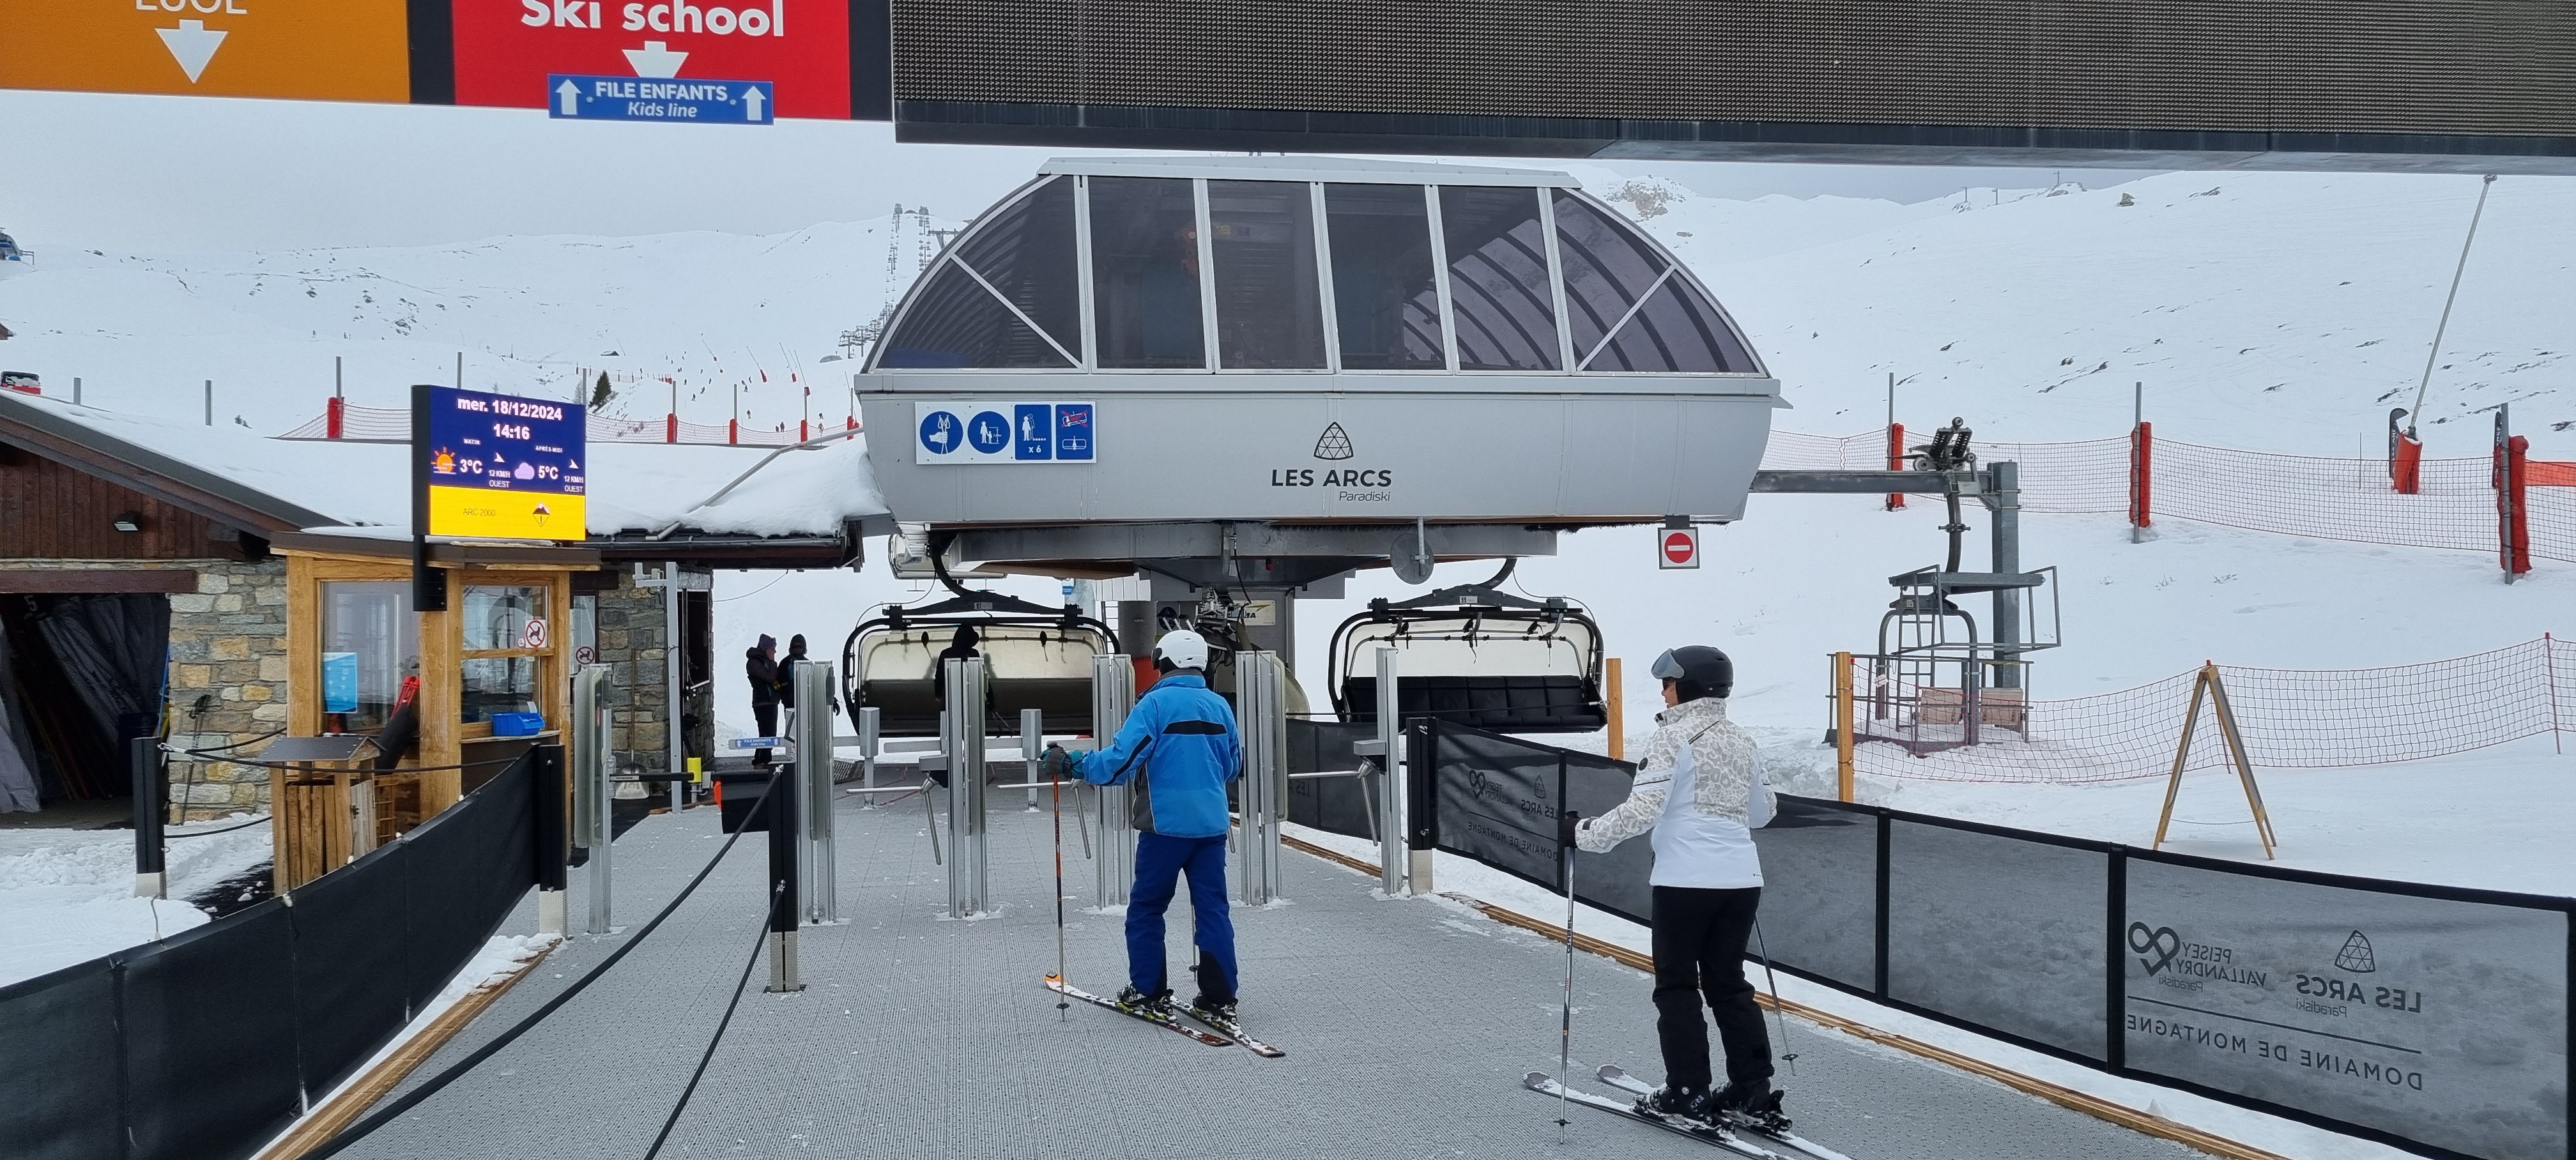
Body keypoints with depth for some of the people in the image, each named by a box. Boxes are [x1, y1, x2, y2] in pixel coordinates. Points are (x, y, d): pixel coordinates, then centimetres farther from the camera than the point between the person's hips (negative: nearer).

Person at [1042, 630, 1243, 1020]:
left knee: (1146, 907, 9)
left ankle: (1149, 992, 13)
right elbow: (1234, 766, 19)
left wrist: (1072, 765, -7)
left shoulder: (1156, 703, -10)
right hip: (1212, 824, 5)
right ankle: (1219, 998, 7)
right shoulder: (1220, 706, 8)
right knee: (1213, 907, 8)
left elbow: (1122, 758, -17)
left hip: (1166, 824, -5)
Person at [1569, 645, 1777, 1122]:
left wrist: (1585, 834, -7)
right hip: (1741, 878, 6)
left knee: (1676, 985, 6)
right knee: (1728, 982, 17)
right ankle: (1752, 1087, 16)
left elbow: (1642, 811, -17)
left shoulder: (1672, 737, -10)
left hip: (1685, 881, -6)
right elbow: (1761, 812, 22)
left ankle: (1688, 1091, 8)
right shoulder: (1742, 740, 11)